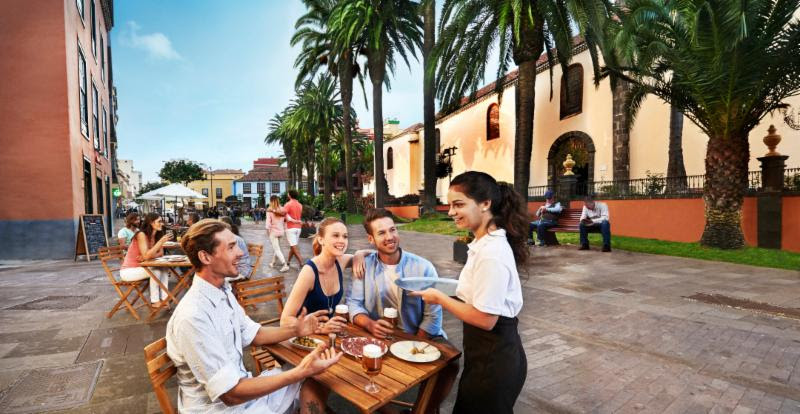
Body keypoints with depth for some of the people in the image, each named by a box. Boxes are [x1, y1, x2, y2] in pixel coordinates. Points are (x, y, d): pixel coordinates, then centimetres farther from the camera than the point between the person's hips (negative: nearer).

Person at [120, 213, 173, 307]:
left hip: (140, 268, 7)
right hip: (128, 270, -7)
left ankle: (164, 299, -10)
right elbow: (146, 256, -29)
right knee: (155, 271, -26)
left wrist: (147, 257, -19)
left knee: (164, 269, -10)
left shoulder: (157, 235, 0)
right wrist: (161, 241, -33)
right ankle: (154, 301, -14)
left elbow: (160, 253, 0)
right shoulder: (141, 235, -21)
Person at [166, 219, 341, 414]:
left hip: (238, 386, 8)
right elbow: (231, 394, -26)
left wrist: (294, 330, -6)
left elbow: (253, 335, 11)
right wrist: (301, 371, -29)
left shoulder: (223, 291, 0)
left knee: (312, 381, 4)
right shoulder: (193, 317, -28)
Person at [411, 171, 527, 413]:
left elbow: (485, 319, -25)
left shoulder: (492, 253, -27)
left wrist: (439, 298, -16)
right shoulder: (485, 243, 3)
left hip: (493, 362, -9)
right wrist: (443, 294, 3)